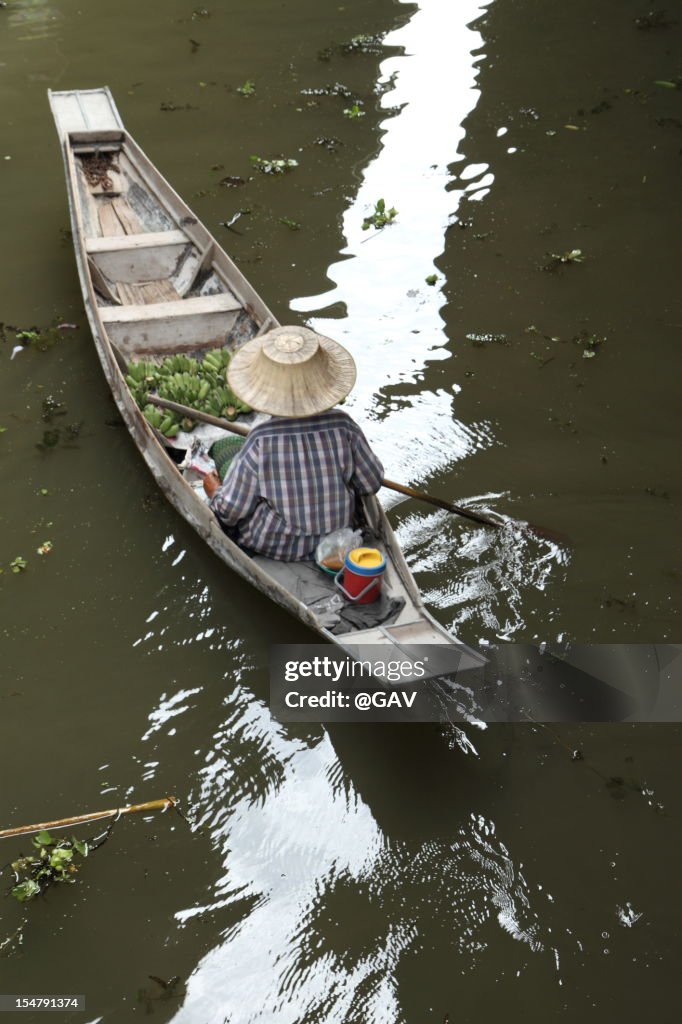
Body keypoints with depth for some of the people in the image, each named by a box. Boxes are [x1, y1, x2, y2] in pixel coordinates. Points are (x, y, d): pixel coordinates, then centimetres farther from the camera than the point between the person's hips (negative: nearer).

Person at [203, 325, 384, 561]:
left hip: (277, 546, -3)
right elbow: (372, 482, -8)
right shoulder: (343, 426, -22)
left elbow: (231, 509, -18)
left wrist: (215, 493, 4)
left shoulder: (260, 441, -28)